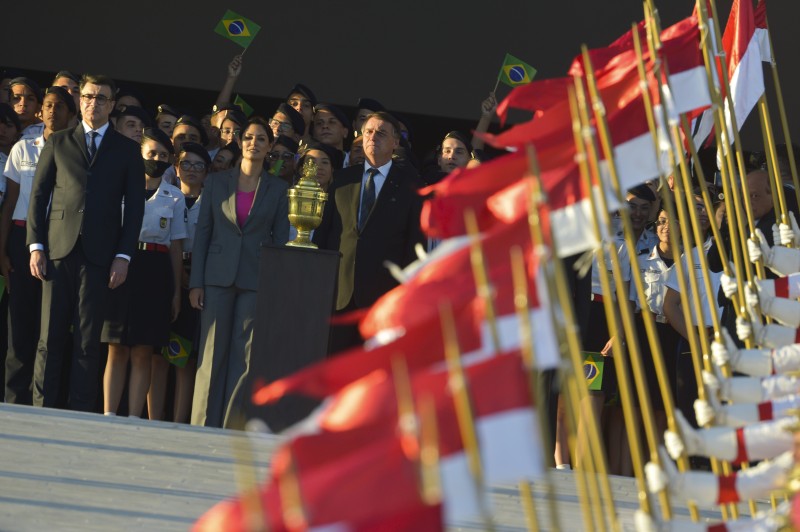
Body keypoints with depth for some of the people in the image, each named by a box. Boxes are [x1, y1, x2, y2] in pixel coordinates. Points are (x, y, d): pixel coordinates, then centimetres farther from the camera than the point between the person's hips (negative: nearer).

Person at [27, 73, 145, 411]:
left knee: (88, 341, -2)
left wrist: (123, 256, -3)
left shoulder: (127, 150, 12)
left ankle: (79, 415, -1)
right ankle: (42, 410, 0)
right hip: (58, 249, 1)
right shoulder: (58, 143, 14)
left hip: (99, 254, -1)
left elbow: (134, 206, 7)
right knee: (50, 338, -2)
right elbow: (38, 195, 10)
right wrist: (36, 246, 0)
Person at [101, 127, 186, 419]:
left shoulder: (174, 197, 11)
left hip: (156, 274, 1)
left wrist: (176, 291, 7)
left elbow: (176, 246, 12)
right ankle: (109, 416, -1)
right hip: (122, 267, -1)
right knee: (117, 348, -3)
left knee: (143, 351, -2)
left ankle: (133, 419, -1)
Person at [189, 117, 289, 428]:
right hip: (218, 277, 0)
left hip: (256, 281, 0)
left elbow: (281, 239, 6)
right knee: (212, 354, -1)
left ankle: (232, 429, 0)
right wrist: (196, 282, 0)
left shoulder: (278, 190, 8)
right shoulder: (217, 183, 9)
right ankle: (203, 427, 2)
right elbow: (202, 232, 7)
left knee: (244, 357, -3)